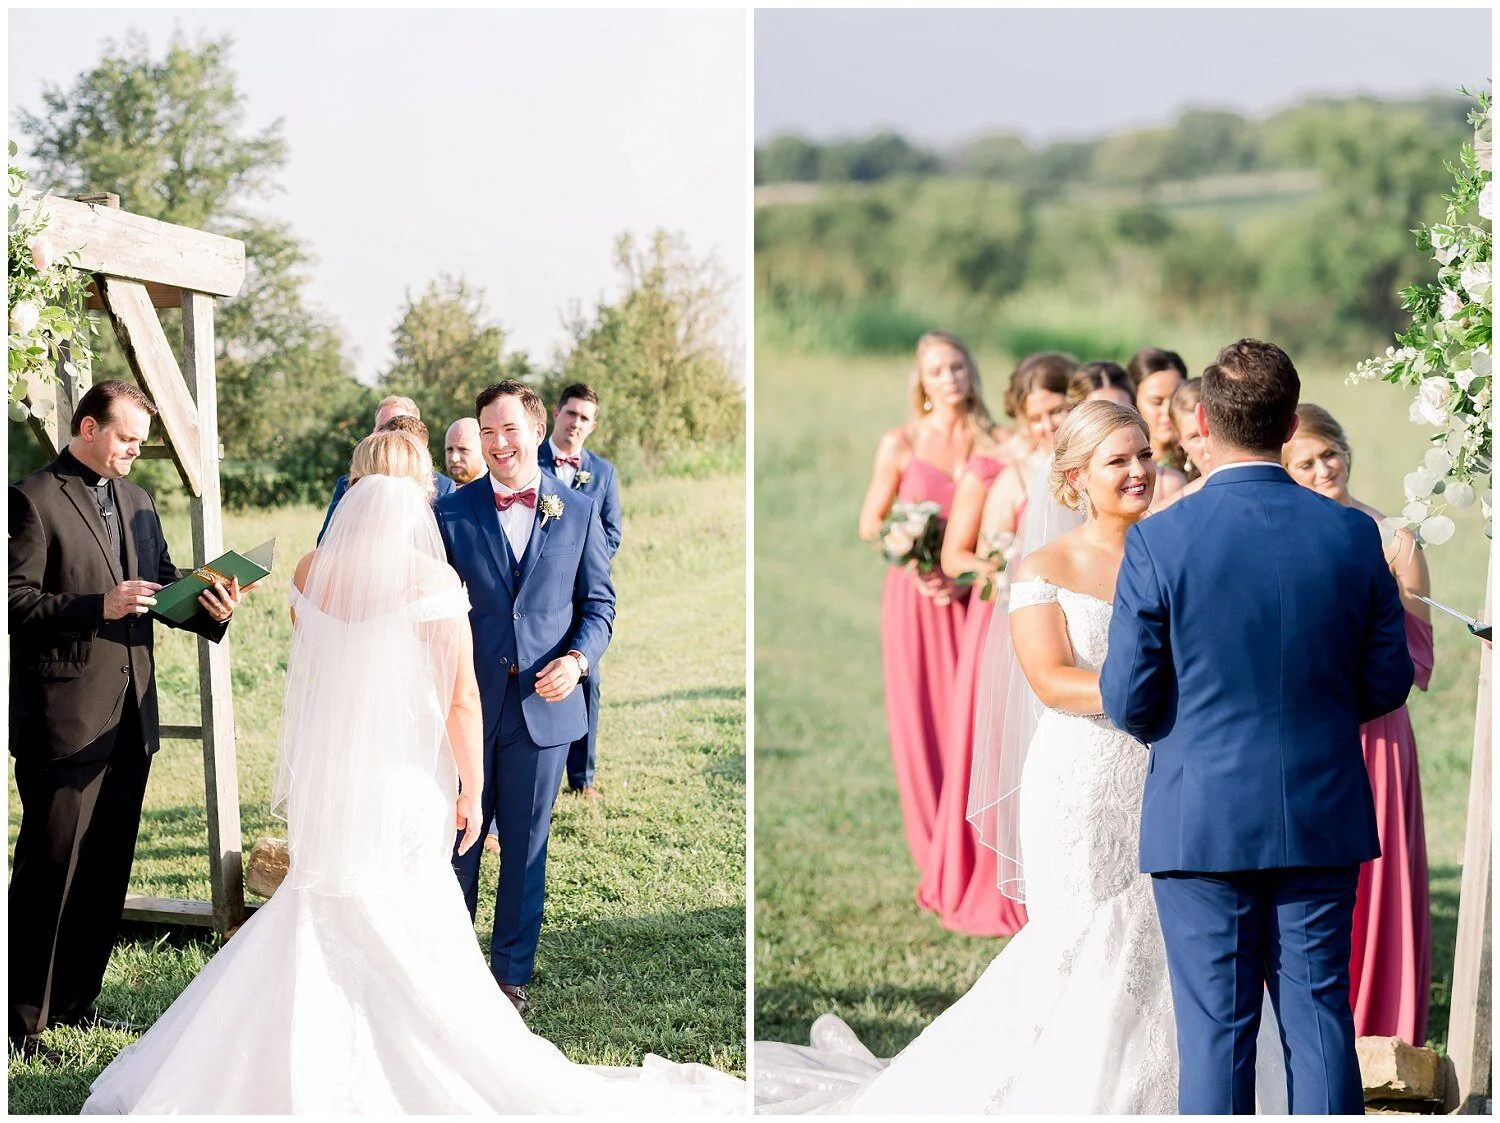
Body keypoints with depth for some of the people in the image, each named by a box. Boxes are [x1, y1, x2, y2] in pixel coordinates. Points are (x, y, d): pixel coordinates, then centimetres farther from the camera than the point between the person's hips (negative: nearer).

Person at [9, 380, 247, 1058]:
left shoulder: (135, 501, 17)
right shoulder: (34, 499, -7)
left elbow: (161, 584, 19)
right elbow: (17, 603, -13)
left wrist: (208, 605, -1)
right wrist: (98, 607, -23)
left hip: (130, 718, 7)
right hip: (63, 719, -7)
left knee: (108, 870, 12)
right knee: (49, 871, -4)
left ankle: (76, 1001, 24)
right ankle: (23, 1022, 4)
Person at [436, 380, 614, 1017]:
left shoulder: (578, 511, 3)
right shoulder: (452, 512, 1)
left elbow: (599, 602, 7)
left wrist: (579, 658, -11)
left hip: (544, 704, 0)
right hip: (468, 702, 0)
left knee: (525, 847, 9)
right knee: (456, 841, 8)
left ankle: (510, 975, 22)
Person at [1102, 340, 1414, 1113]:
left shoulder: (1159, 541, -12)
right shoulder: (1354, 535, -2)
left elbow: (1129, 699, -8)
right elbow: (1388, 681, 5)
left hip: (1201, 821, -3)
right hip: (1324, 817, 3)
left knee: (1215, 1028, 4)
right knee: (1320, 1017, 10)